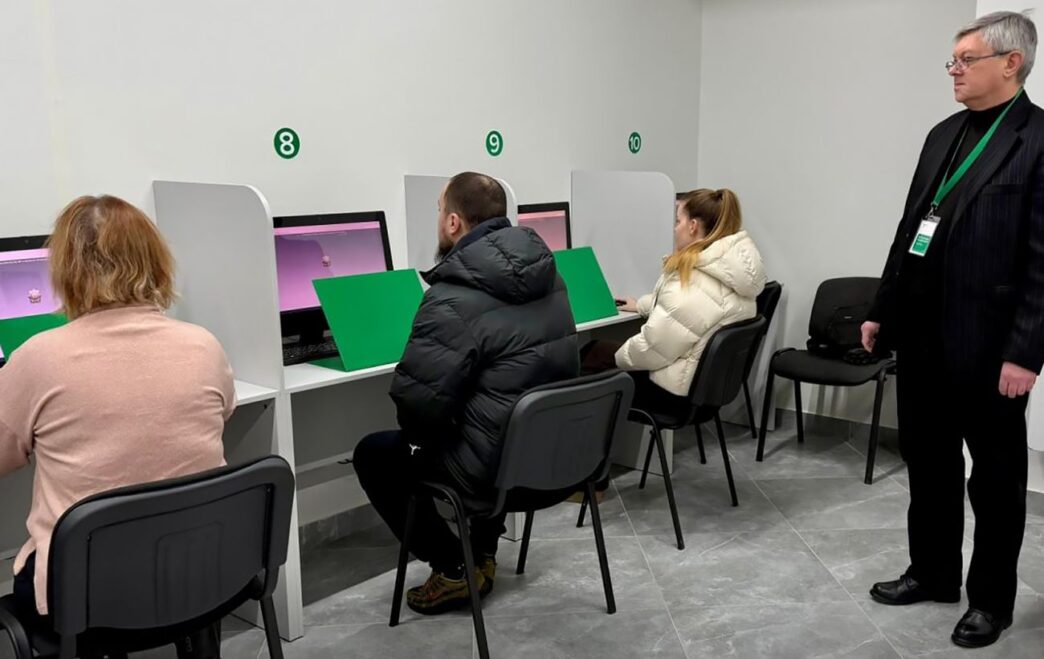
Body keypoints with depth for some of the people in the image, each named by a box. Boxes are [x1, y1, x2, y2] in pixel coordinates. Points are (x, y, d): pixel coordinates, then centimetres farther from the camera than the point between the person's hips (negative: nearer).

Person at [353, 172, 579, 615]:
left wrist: (417, 436, 2)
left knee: (373, 453, 14)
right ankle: (482, 554, 33)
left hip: (500, 466, -8)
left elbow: (416, 400, -22)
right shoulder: (546, 273, 4)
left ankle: (455, 569, 16)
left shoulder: (453, 300, -22)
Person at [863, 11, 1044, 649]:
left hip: (988, 346, -7)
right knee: (928, 464, 17)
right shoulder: (943, 135, 12)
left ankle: (991, 599, 26)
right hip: (923, 337, 7)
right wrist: (885, 310, 14)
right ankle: (932, 572, 34)